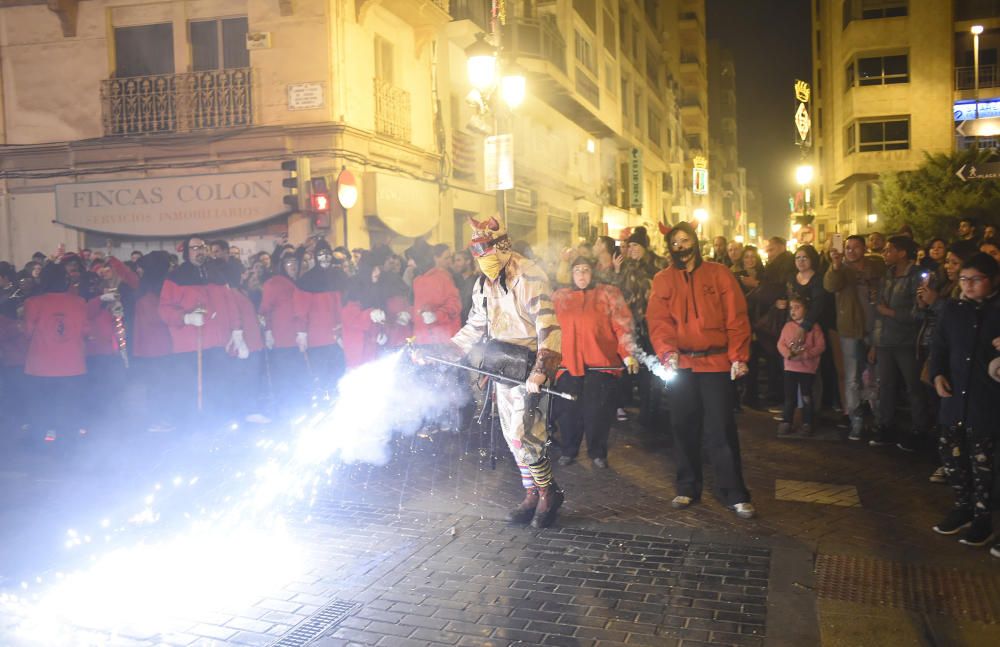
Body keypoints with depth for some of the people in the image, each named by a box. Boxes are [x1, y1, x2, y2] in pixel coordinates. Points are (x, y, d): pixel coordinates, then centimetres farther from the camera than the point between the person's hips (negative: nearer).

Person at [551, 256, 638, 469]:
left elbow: (622, 326, 3)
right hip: (569, 362, 2)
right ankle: (568, 451, 19)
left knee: (597, 410, -1)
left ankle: (598, 453, 15)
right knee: (568, 410, 1)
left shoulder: (608, 294, 9)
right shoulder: (559, 297, 16)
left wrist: (628, 354, -7)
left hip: (600, 363, -2)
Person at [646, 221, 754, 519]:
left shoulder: (719, 274, 4)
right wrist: (666, 350, -20)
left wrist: (738, 356, -9)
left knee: (721, 428, -2)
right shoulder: (662, 280, 7)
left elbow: (736, 318, 0)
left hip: (716, 362, -2)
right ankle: (687, 487, 22)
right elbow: (658, 320, -3)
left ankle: (734, 494, 6)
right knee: (684, 427, 9)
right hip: (680, 363, 2)